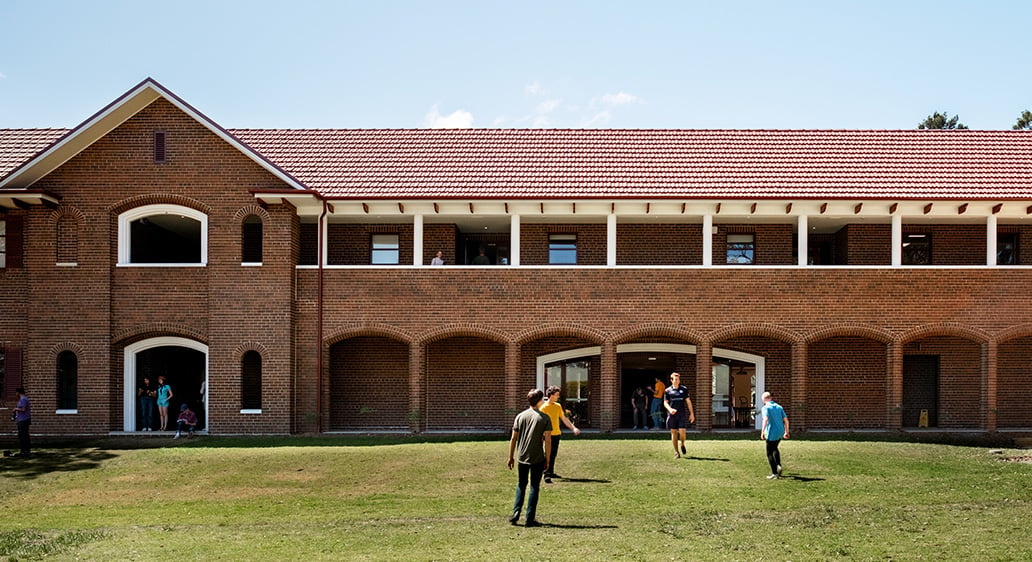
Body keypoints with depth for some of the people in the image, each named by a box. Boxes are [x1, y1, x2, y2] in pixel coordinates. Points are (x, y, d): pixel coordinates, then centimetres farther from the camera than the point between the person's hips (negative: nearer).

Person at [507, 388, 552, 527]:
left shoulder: (520, 416, 1)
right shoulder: (544, 418, -6)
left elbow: (513, 439, 2)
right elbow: (548, 440, -9)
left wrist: (511, 457, 10)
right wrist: (547, 459, 0)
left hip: (522, 458, 3)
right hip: (538, 458, -3)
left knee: (521, 485, 18)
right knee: (534, 487, 5)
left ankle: (516, 512, 5)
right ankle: (530, 518, 5)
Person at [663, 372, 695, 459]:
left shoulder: (684, 389, 9)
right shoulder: (667, 391, 6)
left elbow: (688, 401, 11)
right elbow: (665, 402, 5)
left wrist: (692, 413, 6)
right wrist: (670, 409, -15)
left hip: (682, 414, 0)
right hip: (672, 415, 0)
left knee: (682, 432, -11)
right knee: (673, 432, 1)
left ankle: (682, 445, 21)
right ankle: (676, 452, 10)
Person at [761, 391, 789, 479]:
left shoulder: (766, 408, -8)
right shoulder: (779, 407, 11)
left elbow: (766, 419, -24)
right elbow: (786, 420, 10)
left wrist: (762, 432, -26)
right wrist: (786, 432, 18)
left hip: (772, 433, -7)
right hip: (780, 433, 7)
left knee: (769, 453, 3)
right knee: (774, 448, 31)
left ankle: (775, 473, 0)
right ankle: (778, 466, 19)